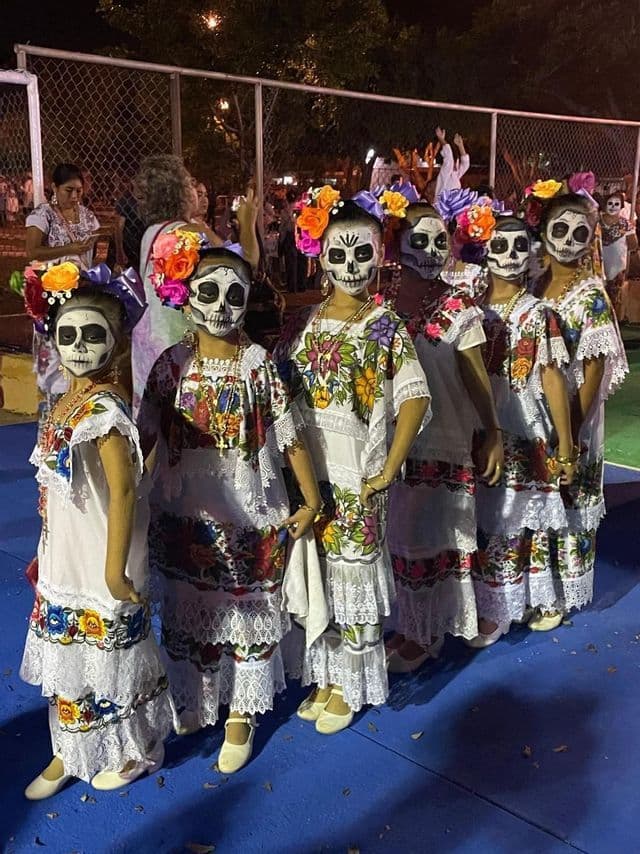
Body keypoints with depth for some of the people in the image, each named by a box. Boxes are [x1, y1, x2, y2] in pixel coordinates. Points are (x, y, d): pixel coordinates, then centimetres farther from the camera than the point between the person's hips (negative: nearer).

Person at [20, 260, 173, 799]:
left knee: (106, 651, 11)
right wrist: (46, 553, 19)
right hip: (65, 562, 8)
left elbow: (124, 490, -27)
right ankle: (71, 752, 42)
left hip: (99, 563, -8)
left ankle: (135, 751, 35)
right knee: (69, 654, 21)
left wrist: (115, 572, -24)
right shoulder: (67, 403, 5)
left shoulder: (103, 409, -23)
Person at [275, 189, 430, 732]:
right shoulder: (304, 324, 4)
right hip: (309, 472, 4)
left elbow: (415, 399, -14)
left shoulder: (385, 327, -7)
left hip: (357, 478, -4)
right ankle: (323, 677, 34)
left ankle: (348, 688, 26)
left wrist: (387, 472, -15)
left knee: (353, 576, 6)